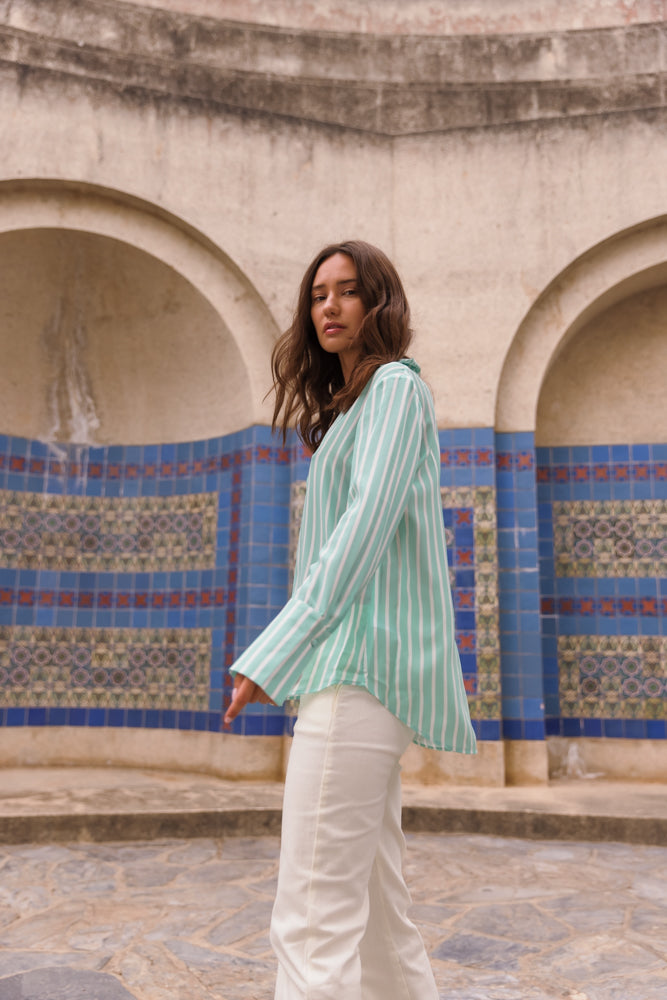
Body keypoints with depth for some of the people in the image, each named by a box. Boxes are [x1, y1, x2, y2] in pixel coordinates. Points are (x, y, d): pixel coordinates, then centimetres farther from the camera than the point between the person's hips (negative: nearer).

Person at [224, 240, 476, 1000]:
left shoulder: (395, 385, -2)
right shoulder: (347, 409, 25)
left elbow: (368, 524, -15)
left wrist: (272, 656, -18)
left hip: (364, 666, -10)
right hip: (350, 669, 10)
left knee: (314, 920, -10)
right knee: (375, 907, 14)